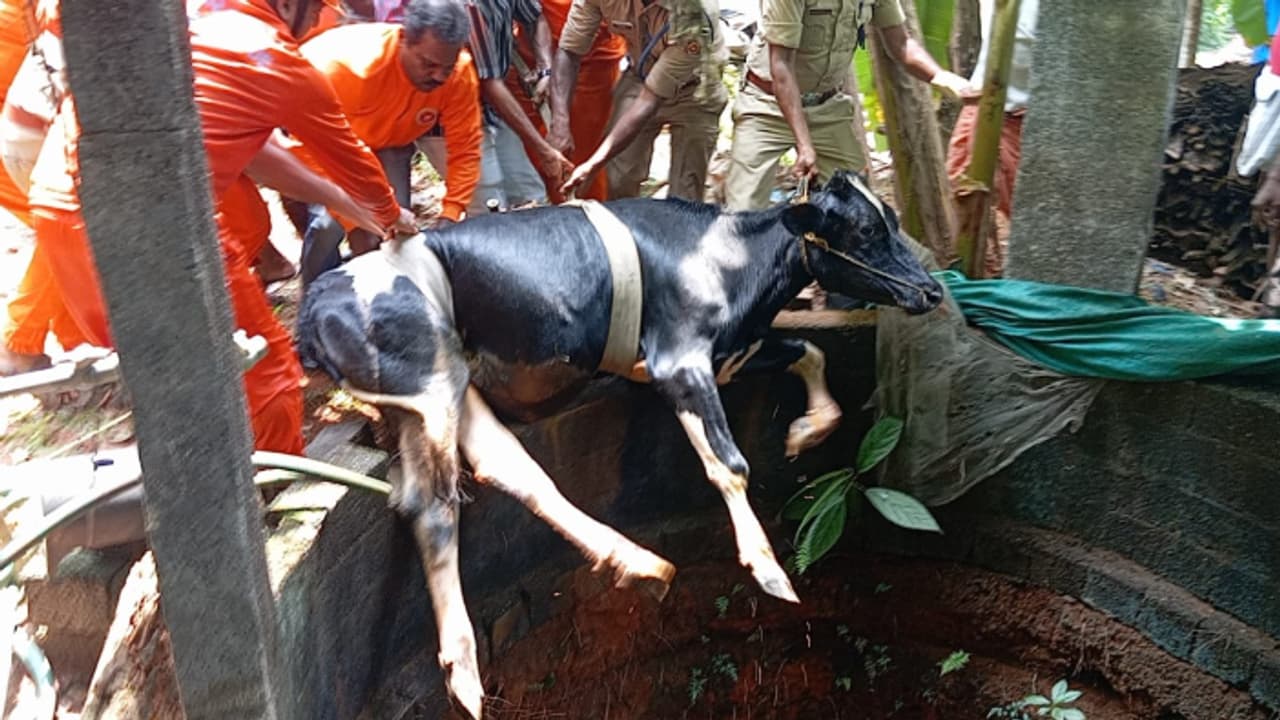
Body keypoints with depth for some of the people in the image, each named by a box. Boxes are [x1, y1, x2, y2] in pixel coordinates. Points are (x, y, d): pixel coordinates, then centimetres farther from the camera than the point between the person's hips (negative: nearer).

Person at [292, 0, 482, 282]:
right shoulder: (348, 66, -41)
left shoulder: (460, 73, -29)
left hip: (389, 140, 4)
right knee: (328, 222, -21)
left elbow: (465, 149, -23)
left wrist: (450, 216, -34)